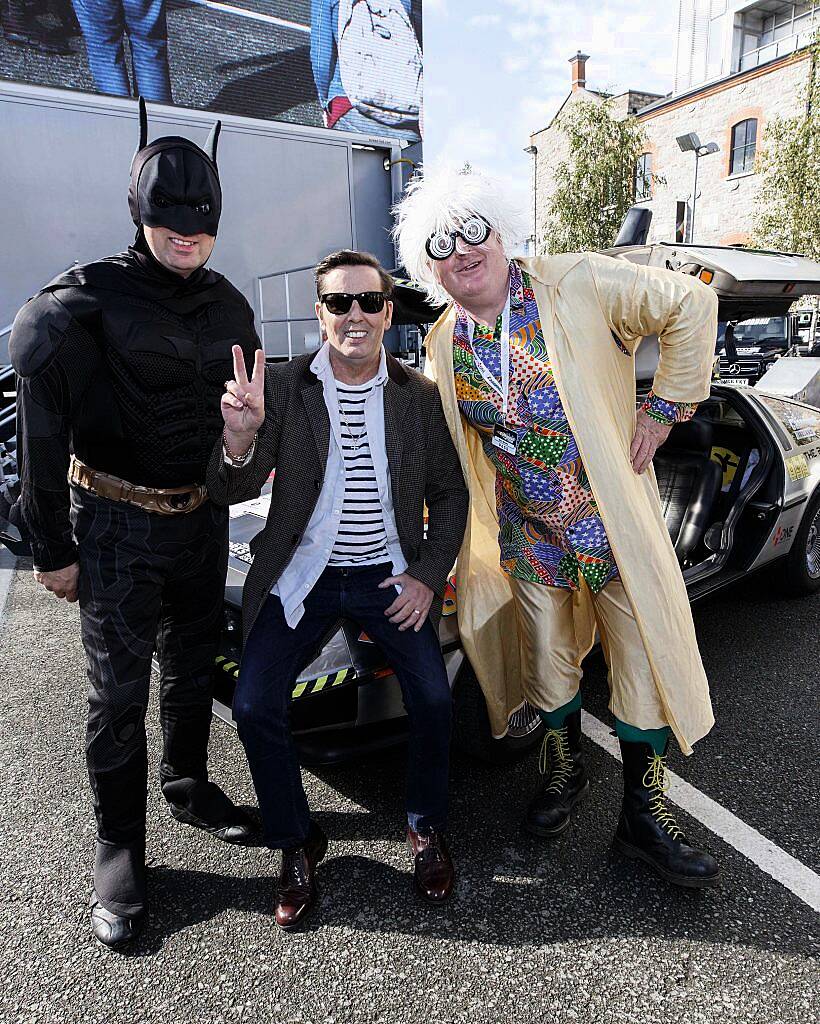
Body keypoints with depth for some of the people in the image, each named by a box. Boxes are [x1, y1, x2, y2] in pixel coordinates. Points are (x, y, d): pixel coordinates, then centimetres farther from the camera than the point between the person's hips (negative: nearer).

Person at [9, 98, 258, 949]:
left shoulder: (228, 307, 6)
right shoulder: (91, 298, -11)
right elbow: (42, 424, -11)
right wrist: (50, 544, -11)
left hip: (201, 520, 5)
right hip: (116, 525, -5)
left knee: (193, 669, 18)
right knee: (119, 692, 2)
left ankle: (189, 788, 40)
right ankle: (119, 853, 19)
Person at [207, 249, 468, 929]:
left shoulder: (421, 396, 1)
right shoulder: (282, 388, -3)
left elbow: (450, 496, 7)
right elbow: (233, 491, -9)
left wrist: (429, 576, -6)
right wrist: (240, 437, -30)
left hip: (392, 575, 0)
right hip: (302, 576, 0)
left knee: (434, 699, -15)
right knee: (254, 706, -13)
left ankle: (427, 829, 16)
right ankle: (297, 845, 13)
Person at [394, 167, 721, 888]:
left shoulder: (578, 283, -11)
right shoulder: (443, 343, 2)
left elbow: (692, 302, -4)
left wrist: (666, 406, -8)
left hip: (615, 523, -2)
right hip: (528, 538, 3)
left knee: (645, 663, 5)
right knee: (548, 665, 14)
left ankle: (644, 815, 24)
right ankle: (566, 768, 42)